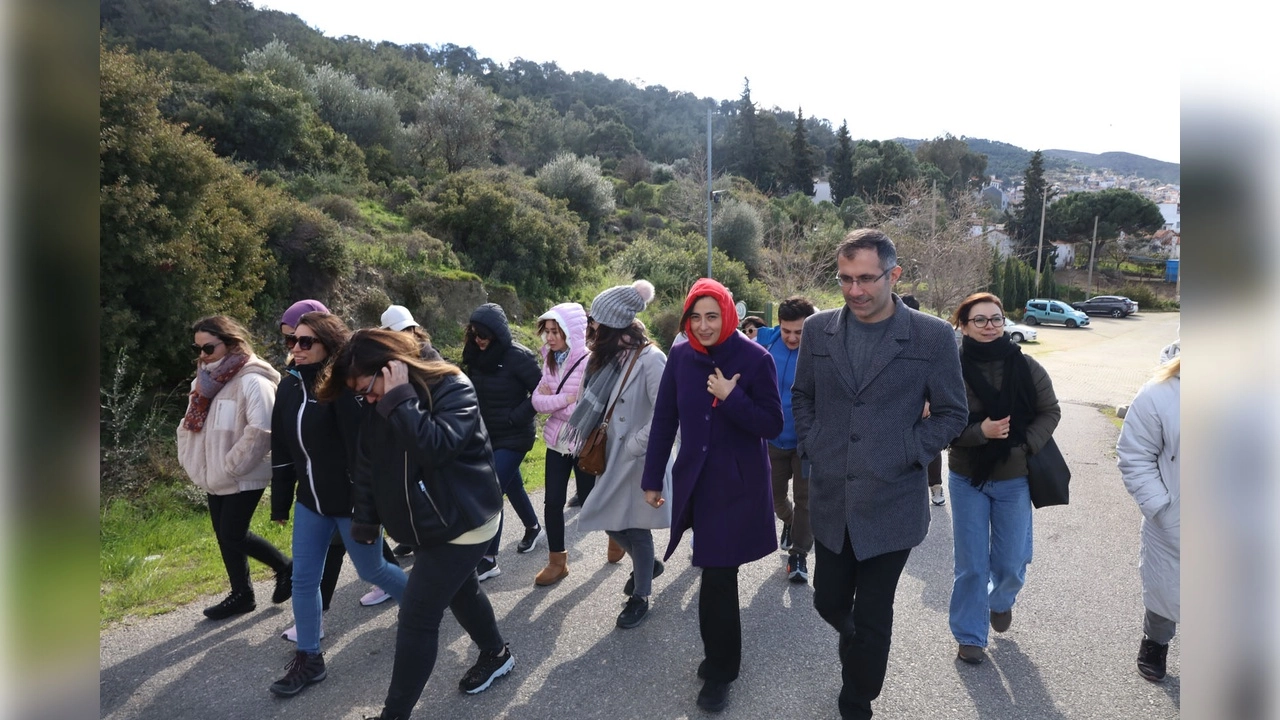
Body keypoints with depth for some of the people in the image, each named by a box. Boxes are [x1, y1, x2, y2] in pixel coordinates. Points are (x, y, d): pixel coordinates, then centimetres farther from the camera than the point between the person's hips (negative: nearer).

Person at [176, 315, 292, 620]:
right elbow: (191, 424, 16)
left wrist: (232, 465, -21)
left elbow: (261, 431, -27)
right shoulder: (205, 380, 9)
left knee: (233, 536, -4)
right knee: (224, 536, 14)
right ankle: (241, 595, 29)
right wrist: (191, 460, 4)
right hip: (215, 476, 9)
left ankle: (285, 568, 17)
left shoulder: (252, 382, -19)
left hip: (242, 477, -8)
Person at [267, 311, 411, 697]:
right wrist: (280, 504, 13)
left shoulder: (343, 386, -19)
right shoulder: (289, 387, 2)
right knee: (303, 579, 9)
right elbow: (282, 450, 9)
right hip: (310, 501, 6)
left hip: (351, 500, -6)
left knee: (371, 570, 12)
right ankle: (309, 659, 25)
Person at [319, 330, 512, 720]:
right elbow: (366, 465, 7)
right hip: (430, 523, 8)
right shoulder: (383, 408, 1)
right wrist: (365, 521, 6)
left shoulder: (452, 389, -21)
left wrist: (401, 400, -33)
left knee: (416, 617, -5)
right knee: (461, 592, 24)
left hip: (463, 521, -8)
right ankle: (496, 654, 47)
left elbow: (437, 448, -36)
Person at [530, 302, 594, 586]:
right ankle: (557, 562, 20)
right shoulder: (550, 360, 2)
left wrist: (552, 401, -15)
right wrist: (566, 398, -22)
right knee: (553, 502, 5)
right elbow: (537, 401, -6)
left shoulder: (589, 362, -19)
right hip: (556, 442, 6)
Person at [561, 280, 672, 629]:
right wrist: (604, 440, 1)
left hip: (640, 459, -7)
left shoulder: (650, 358, -20)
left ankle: (640, 597, 27)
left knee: (635, 528, 6)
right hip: (615, 456, 8)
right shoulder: (613, 356, 5)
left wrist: (635, 444, -18)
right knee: (611, 522, 14)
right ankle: (647, 565, 42)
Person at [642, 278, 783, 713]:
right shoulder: (681, 357, -1)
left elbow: (773, 425, -9)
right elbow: (664, 420, 4)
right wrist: (653, 479, 6)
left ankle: (720, 669, 18)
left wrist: (731, 398, -22)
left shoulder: (755, 358, -10)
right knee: (718, 573, 13)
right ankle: (720, 656, 33)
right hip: (694, 479, 3)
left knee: (718, 576, -1)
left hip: (738, 483, -3)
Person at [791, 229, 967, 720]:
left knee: (871, 619, 10)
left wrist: (907, 454, -10)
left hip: (891, 503, -3)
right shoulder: (818, 330, 1)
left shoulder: (933, 337, -8)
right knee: (829, 603, 16)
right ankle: (855, 647, 51)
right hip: (830, 500, 3)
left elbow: (951, 414, 0)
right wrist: (811, 446, 3)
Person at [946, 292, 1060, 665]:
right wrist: (980, 431, -25)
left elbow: (1050, 411, 3)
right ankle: (970, 636, 25)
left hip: (1014, 480, 2)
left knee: (1011, 563, 12)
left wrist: (1027, 446, -11)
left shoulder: (1026, 367, -7)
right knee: (971, 564, 7)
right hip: (967, 479, -1)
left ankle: (1001, 600, 47)